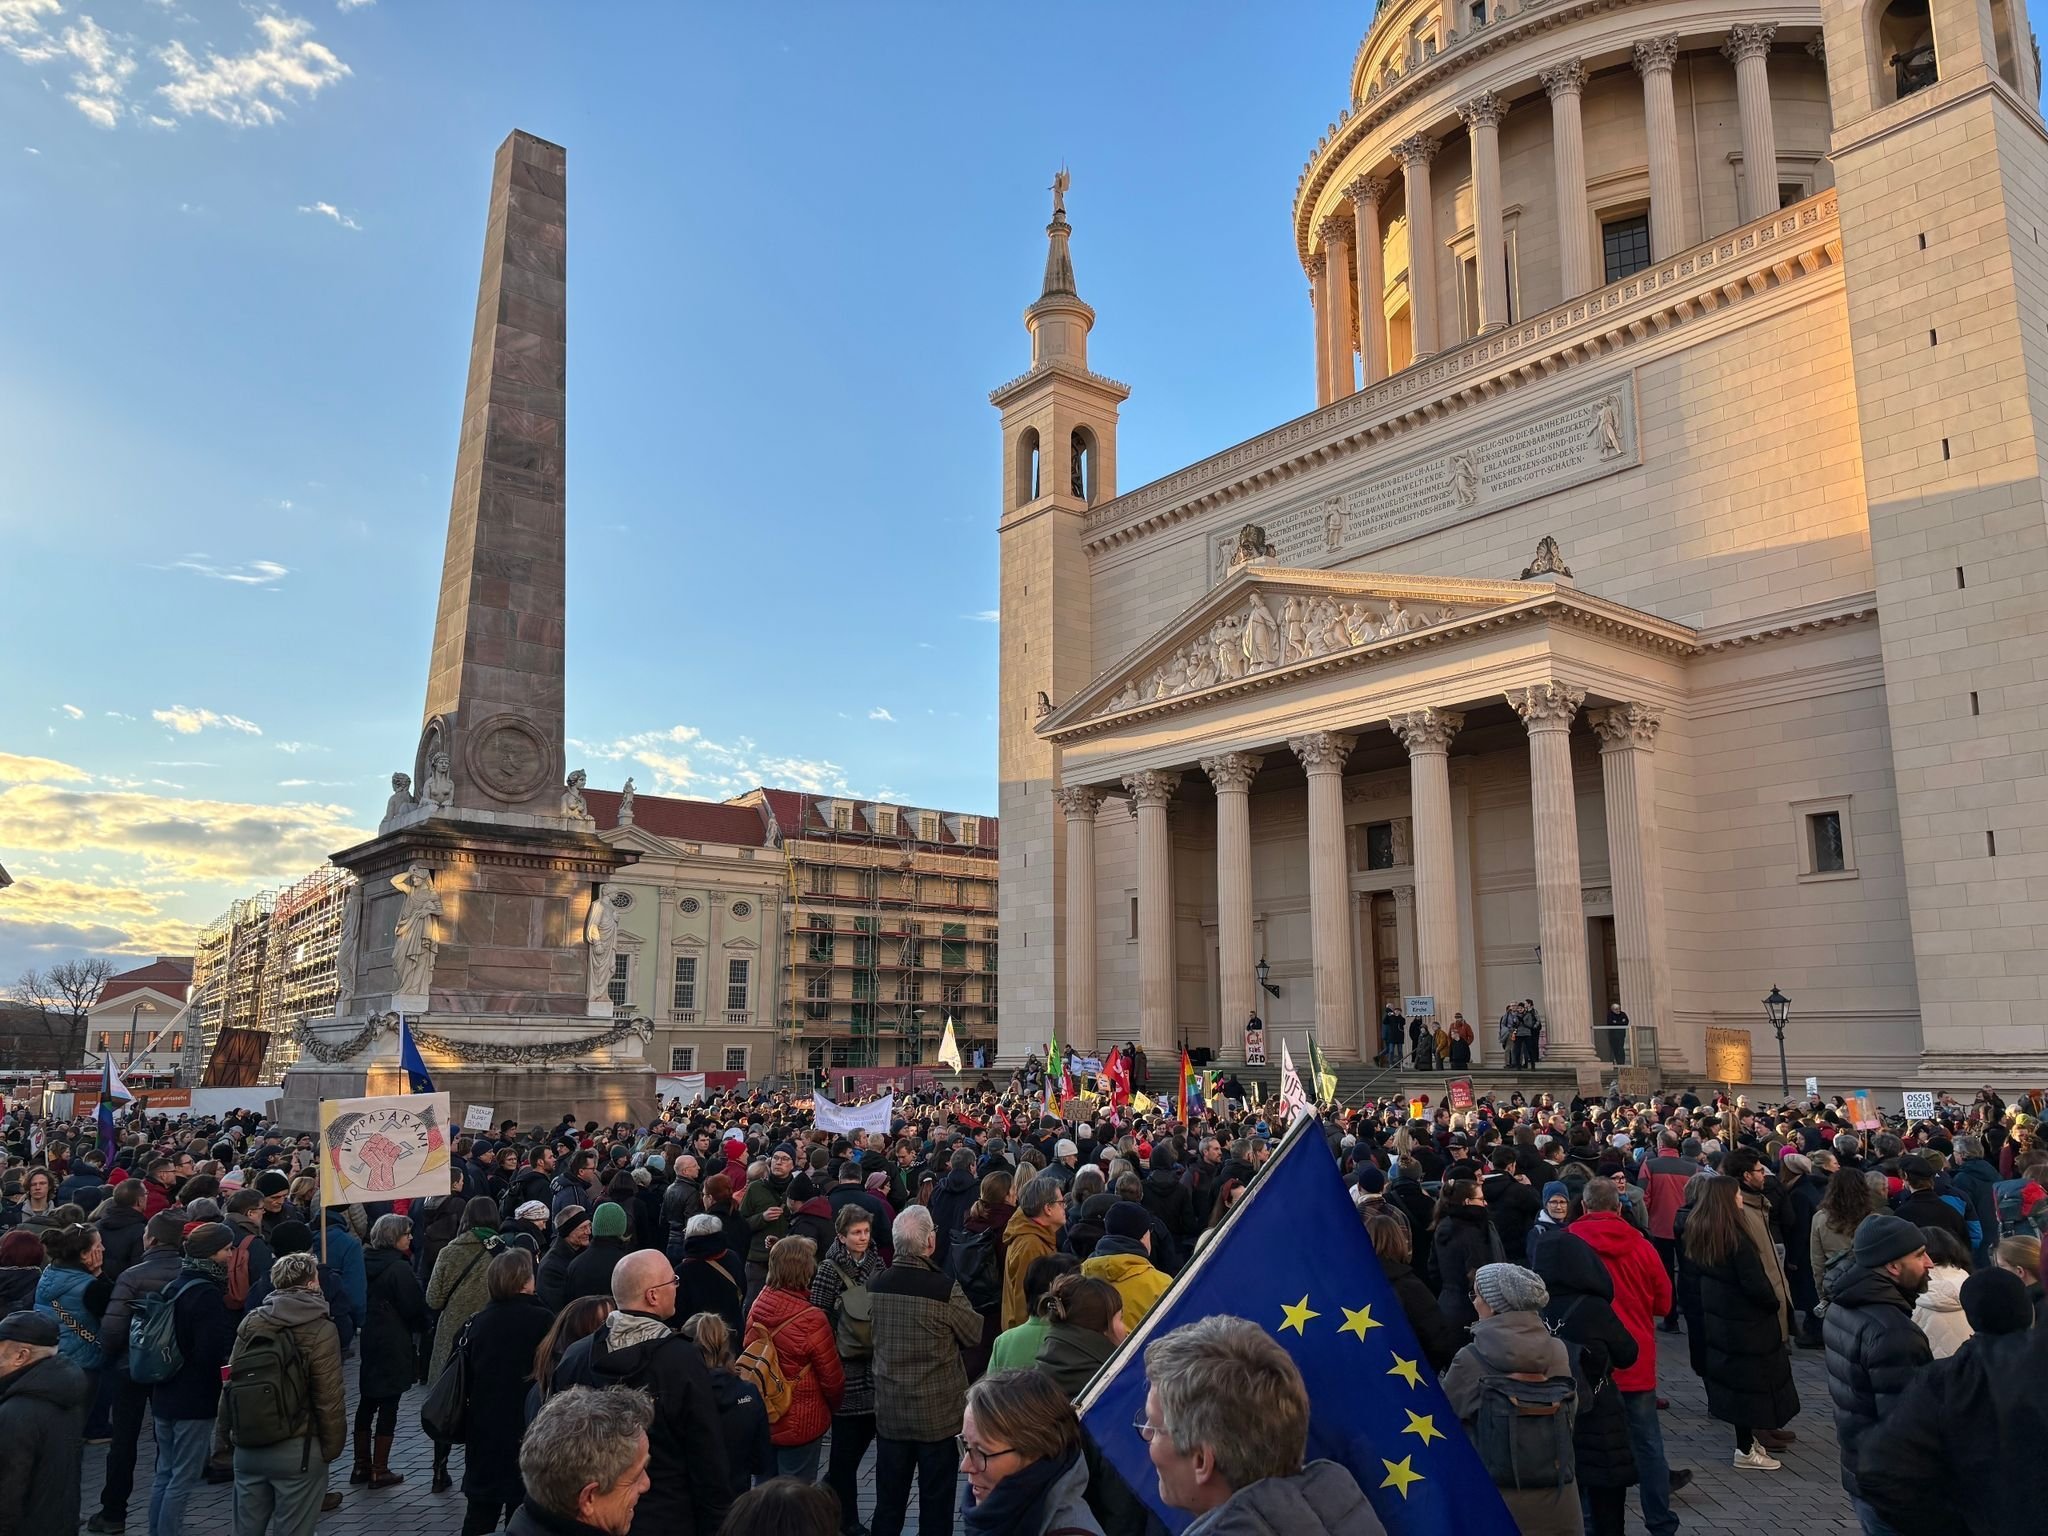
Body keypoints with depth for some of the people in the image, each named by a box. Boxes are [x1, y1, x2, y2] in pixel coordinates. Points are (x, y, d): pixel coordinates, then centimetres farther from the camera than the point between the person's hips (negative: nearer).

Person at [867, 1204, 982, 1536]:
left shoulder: (876, 1285, -7)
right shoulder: (944, 1288, -22)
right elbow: (974, 1335, -7)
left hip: (889, 1411, 4)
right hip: (937, 1412, -4)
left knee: (888, 1502, 17)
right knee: (935, 1503, 11)